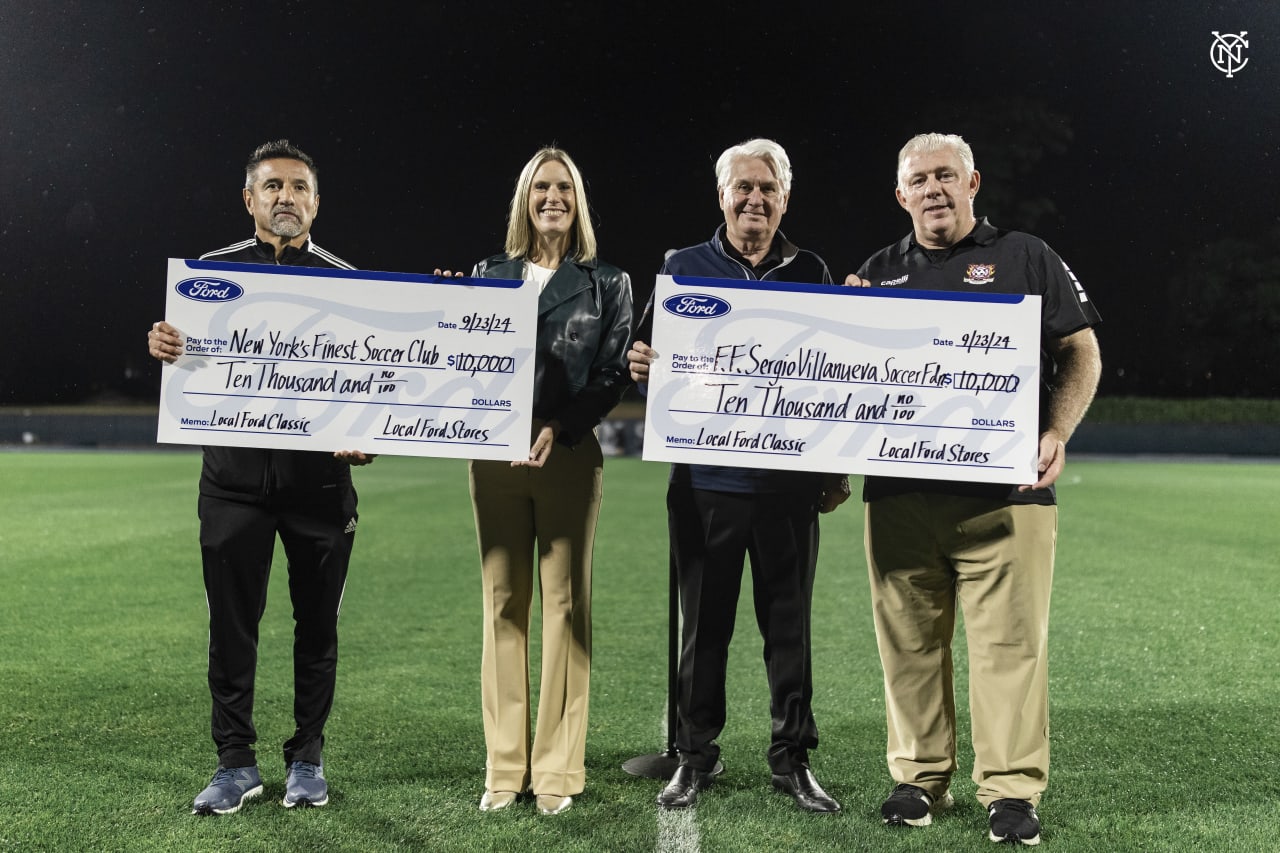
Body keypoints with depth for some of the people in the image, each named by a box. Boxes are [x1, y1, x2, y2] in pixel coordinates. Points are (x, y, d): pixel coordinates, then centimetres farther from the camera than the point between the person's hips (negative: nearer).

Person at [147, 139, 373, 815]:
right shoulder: (212, 271, 8)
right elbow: (186, 363, 4)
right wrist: (163, 346, -20)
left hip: (320, 477, 0)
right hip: (235, 474, 0)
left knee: (317, 625, 7)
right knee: (231, 621, 3)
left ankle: (307, 760, 21)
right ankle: (236, 763, 16)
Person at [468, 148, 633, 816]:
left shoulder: (607, 282, 6)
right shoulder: (488, 274, 12)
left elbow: (613, 374, -2)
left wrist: (558, 427, -15)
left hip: (571, 454, -2)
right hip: (496, 453, 2)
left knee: (565, 604, 0)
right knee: (503, 603, 4)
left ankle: (557, 770, 8)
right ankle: (503, 768, 12)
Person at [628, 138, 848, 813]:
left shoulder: (810, 273, 9)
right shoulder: (684, 267, 8)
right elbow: (648, 353, 8)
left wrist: (837, 471, 7)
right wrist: (640, 365, -17)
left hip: (789, 480, 0)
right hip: (705, 477, 0)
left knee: (788, 622, 7)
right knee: (704, 623, 7)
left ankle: (792, 758, 19)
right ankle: (695, 756, 20)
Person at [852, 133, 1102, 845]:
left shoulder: (1025, 258, 10)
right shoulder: (879, 274, 17)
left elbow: (1081, 352, 6)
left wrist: (1057, 433, -9)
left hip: (1004, 492, -3)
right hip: (899, 494, 3)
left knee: (1011, 642, -3)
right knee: (910, 642, 6)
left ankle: (1012, 792, 6)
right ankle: (920, 779, 17)